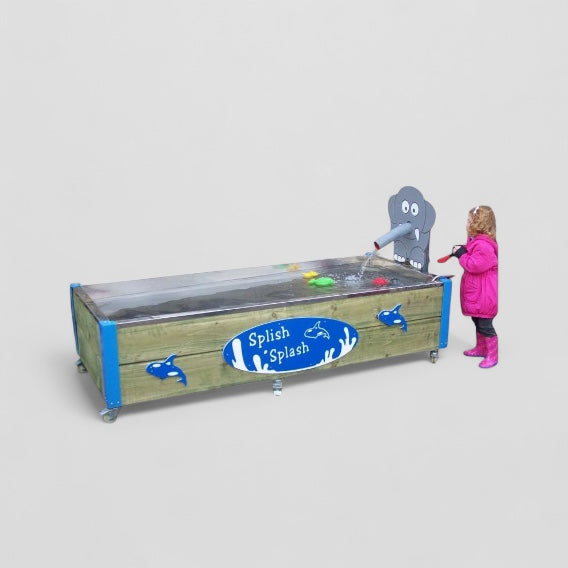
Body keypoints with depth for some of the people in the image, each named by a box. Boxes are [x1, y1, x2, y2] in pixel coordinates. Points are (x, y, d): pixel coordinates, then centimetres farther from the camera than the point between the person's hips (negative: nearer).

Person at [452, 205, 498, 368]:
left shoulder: (484, 245, -24)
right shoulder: (475, 241, 9)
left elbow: (475, 265, -28)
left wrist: (461, 254, -18)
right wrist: (461, 251, 4)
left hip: (484, 294, -11)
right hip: (475, 292, 11)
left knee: (485, 325, -1)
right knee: (478, 322, 21)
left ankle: (492, 355, 10)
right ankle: (481, 348, 36)